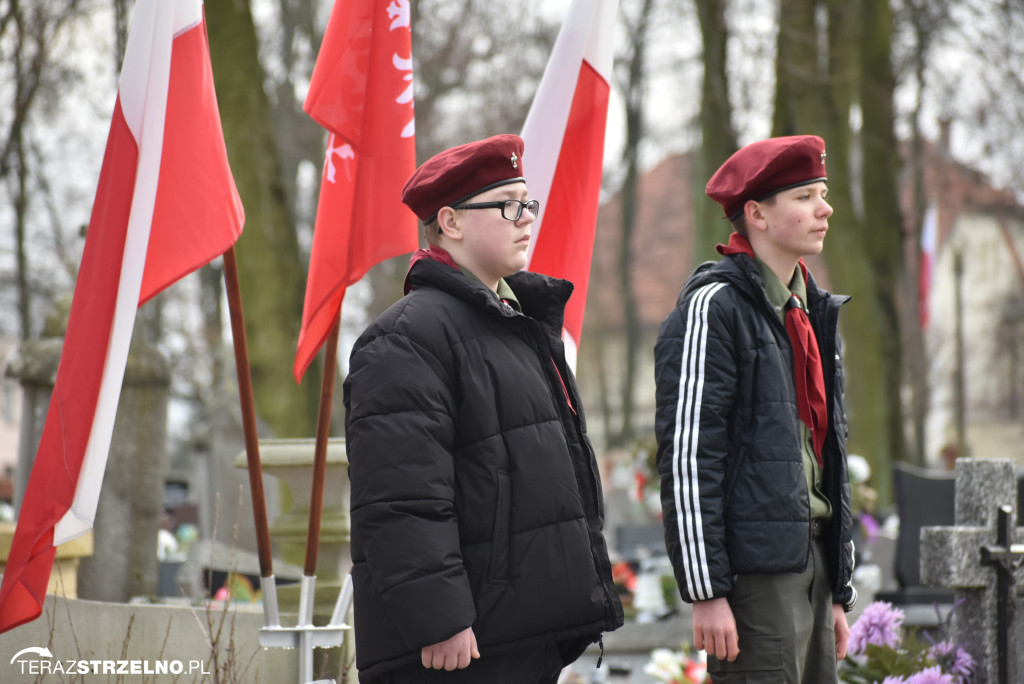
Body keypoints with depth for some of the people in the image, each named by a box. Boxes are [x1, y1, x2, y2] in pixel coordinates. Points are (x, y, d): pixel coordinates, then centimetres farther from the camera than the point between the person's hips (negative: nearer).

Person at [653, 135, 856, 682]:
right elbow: (686, 458, -15)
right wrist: (705, 590, -19)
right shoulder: (712, 309, -10)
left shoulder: (812, 313, 18)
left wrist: (838, 591, 19)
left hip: (811, 561, 9)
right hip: (754, 569, -9)